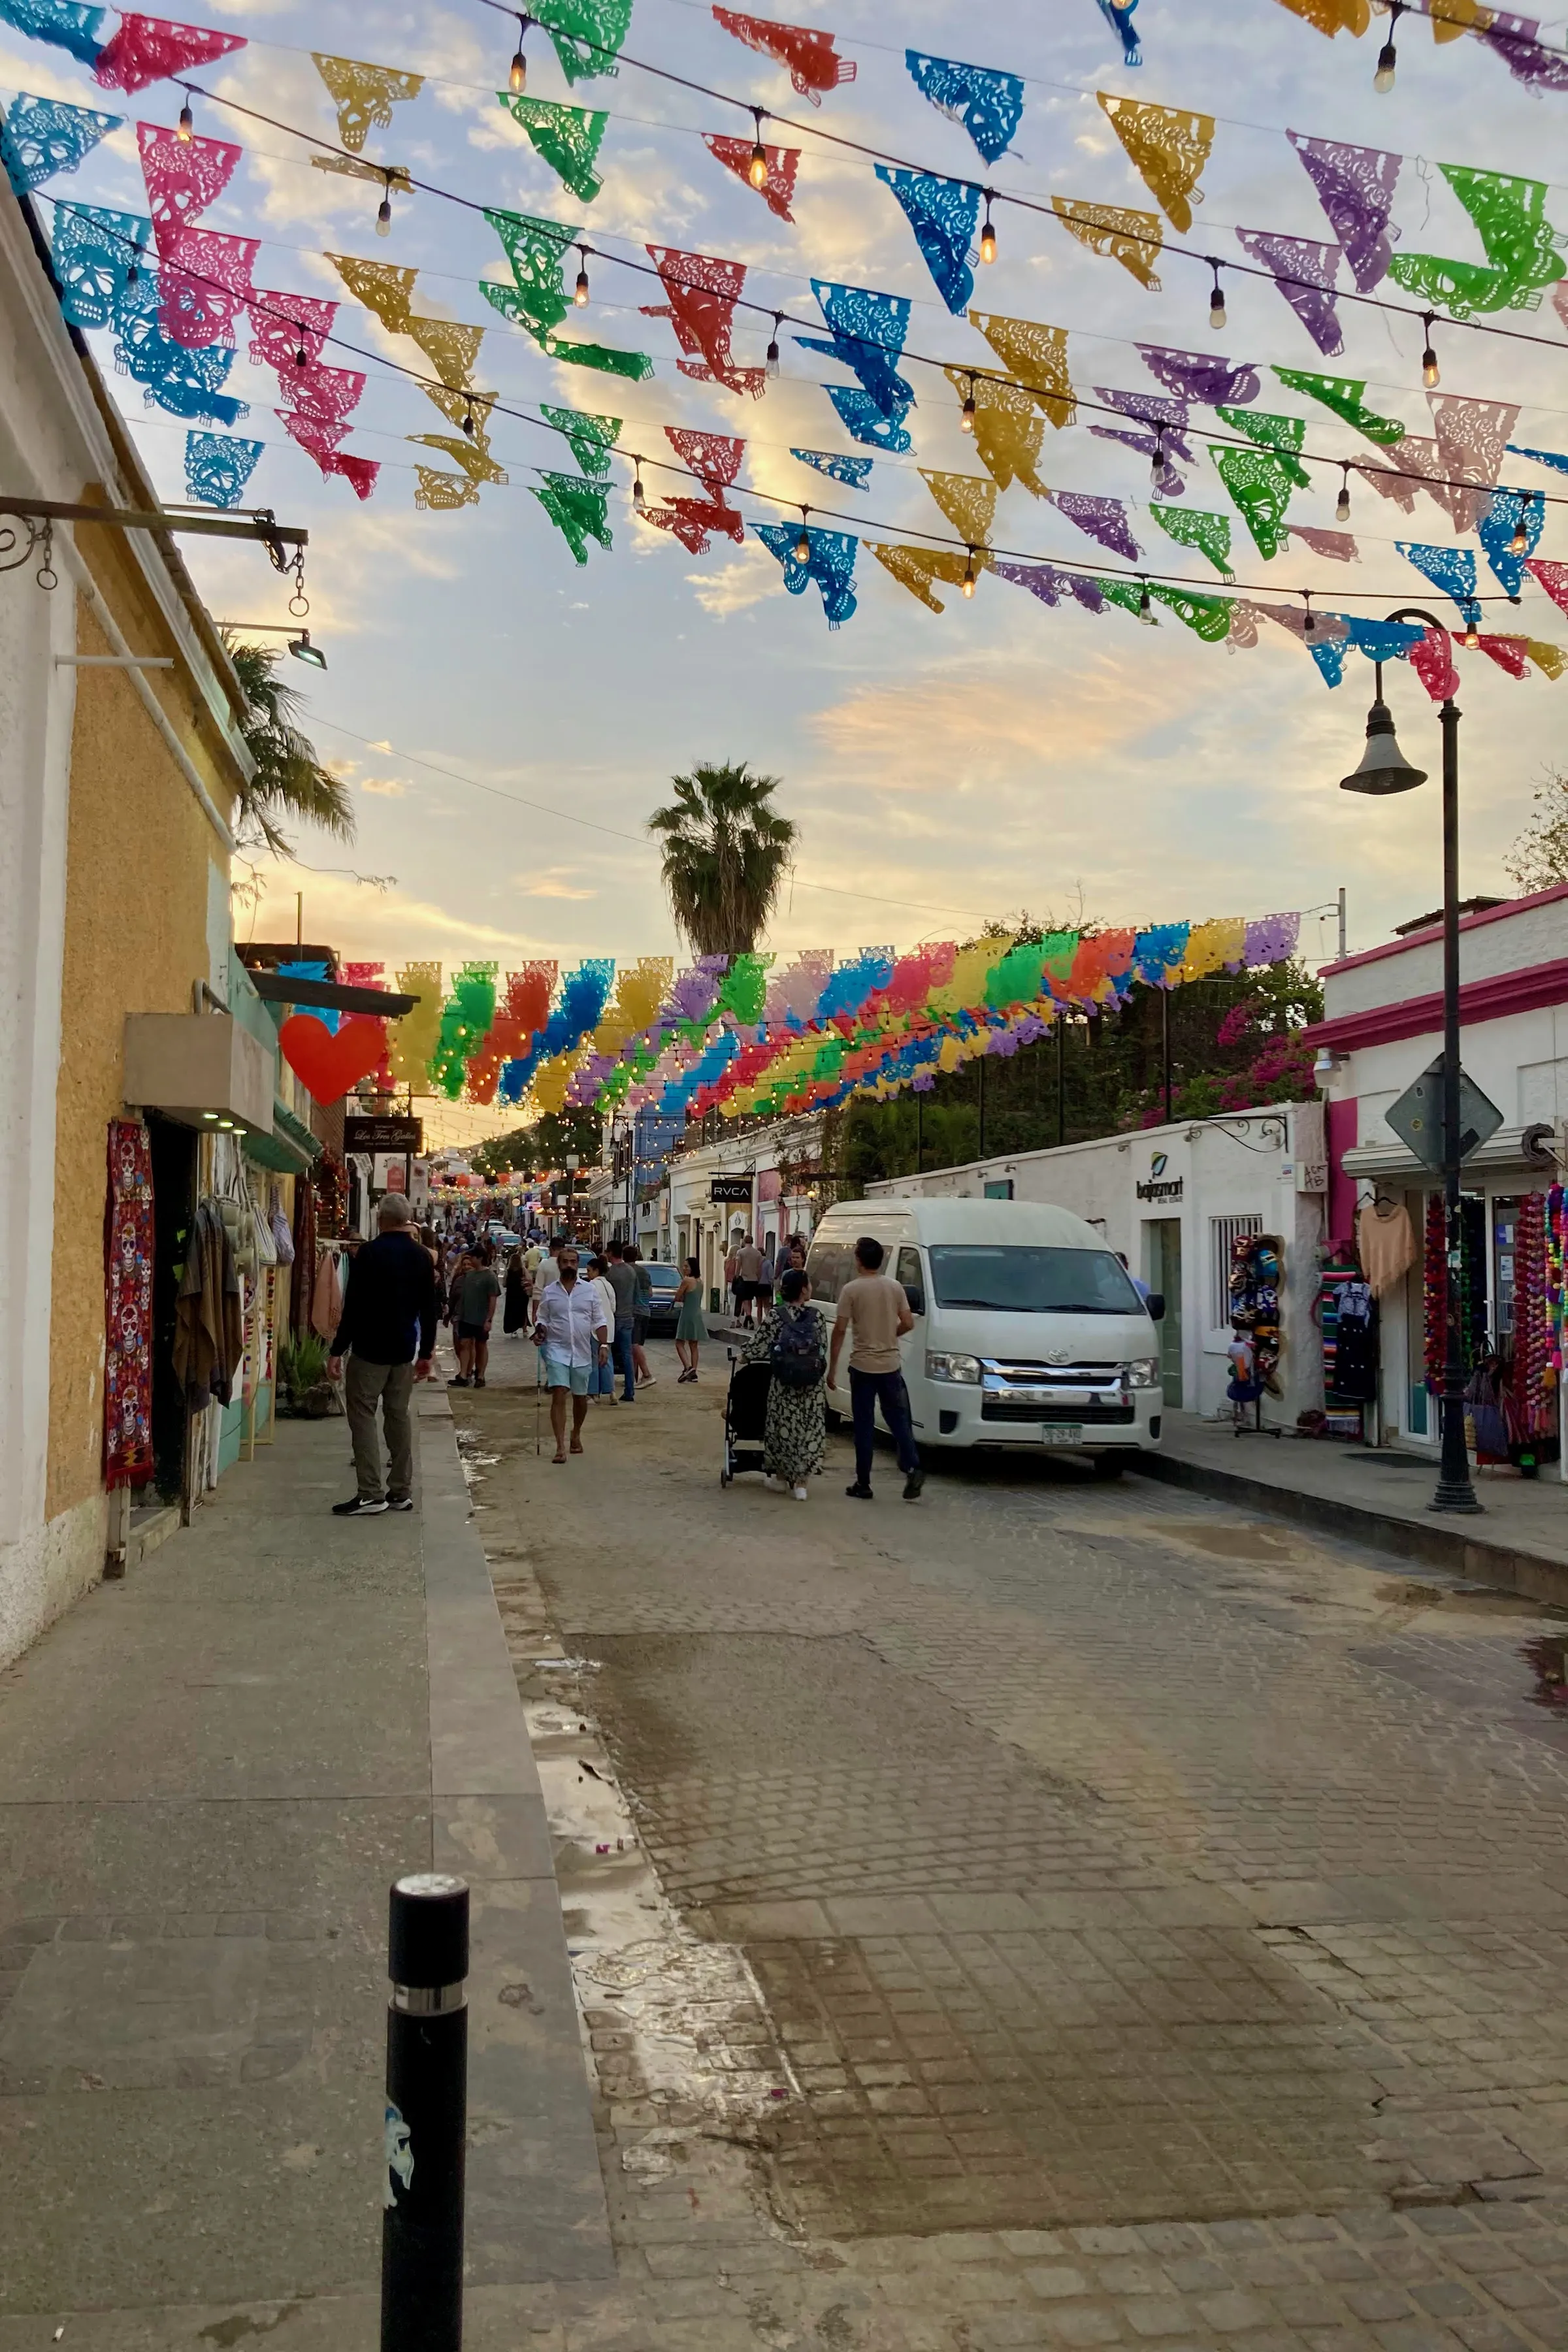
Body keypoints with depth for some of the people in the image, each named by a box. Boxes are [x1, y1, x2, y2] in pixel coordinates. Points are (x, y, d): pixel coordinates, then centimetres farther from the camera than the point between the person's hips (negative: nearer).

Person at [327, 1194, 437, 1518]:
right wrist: (426, 1352, 18)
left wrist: (337, 1350, -11)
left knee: (363, 1415, -2)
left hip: (370, 1348, -6)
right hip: (404, 1349, 6)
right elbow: (429, 1308, 10)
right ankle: (401, 1491, 14)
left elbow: (354, 1305, -15)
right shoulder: (422, 1256, 6)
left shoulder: (371, 1252, -12)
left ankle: (370, 1494, -7)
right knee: (399, 1415, 12)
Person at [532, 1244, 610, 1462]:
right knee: (559, 1396, -13)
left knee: (580, 1397, 14)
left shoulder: (589, 1290, 5)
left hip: (582, 1353, 2)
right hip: (557, 1351, -2)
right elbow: (542, 1320, 10)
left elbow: (599, 1321, 6)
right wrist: (539, 1333, -10)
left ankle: (576, 1434, 38)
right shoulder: (549, 1292, 4)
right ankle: (560, 1447, -15)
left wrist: (604, 1345, -3)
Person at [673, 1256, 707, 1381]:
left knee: (680, 1343, 0)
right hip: (698, 1315, 7)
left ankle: (688, 1368, -16)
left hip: (688, 1315, -7)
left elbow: (677, 1298, -8)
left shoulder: (687, 1281, -14)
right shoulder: (700, 1281, 9)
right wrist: (684, 1298, 6)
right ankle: (693, 1373, 9)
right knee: (694, 1345, 10)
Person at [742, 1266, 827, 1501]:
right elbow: (822, 1347, 5)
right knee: (810, 1429, 7)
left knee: (784, 1427, 13)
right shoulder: (816, 1315, 0)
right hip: (813, 1384, 1)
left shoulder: (775, 1316, -3)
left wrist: (744, 1356, 17)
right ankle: (801, 1482, 7)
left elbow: (758, 1342, -2)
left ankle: (780, 1476, 27)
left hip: (784, 1384, -1)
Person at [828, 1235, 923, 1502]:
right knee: (898, 1419, 12)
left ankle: (863, 1484, 7)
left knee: (864, 1425, 4)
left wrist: (832, 1367, -4)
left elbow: (840, 1330, -11)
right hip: (891, 1365, 3)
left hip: (862, 1366, -3)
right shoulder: (895, 1287, 2)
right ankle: (913, 1469, -4)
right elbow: (908, 1323, 2)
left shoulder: (852, 1289, -10)